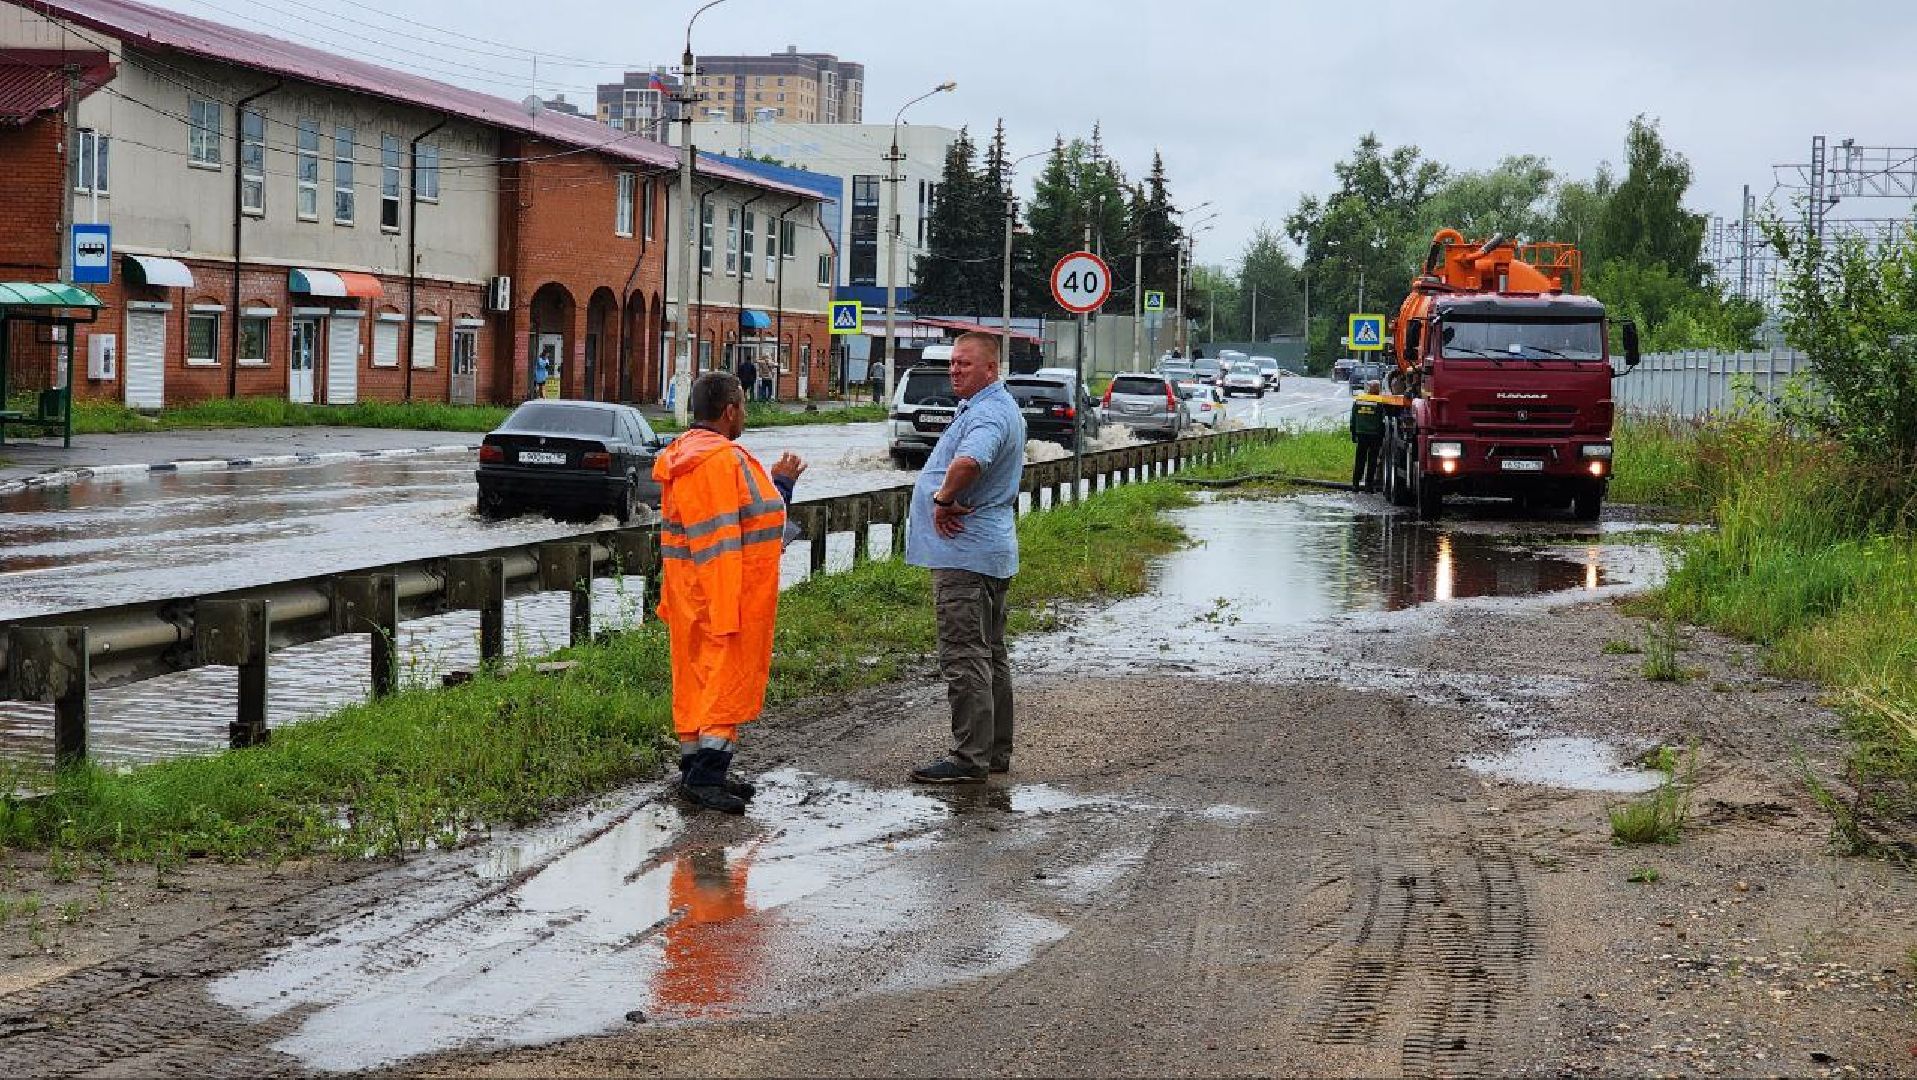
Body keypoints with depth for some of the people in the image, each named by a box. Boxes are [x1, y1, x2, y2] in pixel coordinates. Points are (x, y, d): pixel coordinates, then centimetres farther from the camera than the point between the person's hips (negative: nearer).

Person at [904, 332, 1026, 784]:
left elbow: (968, 462, -41)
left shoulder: (987, 414, -19)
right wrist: (949, 499, 12)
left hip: (964, 550, -11)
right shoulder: (998, 408, 17)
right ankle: (996, 751, 23)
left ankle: (970, 758, -7)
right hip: (992, 549, 11)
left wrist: (943, 500, -23)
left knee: (964, 655, -8)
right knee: (991, 653, 15)